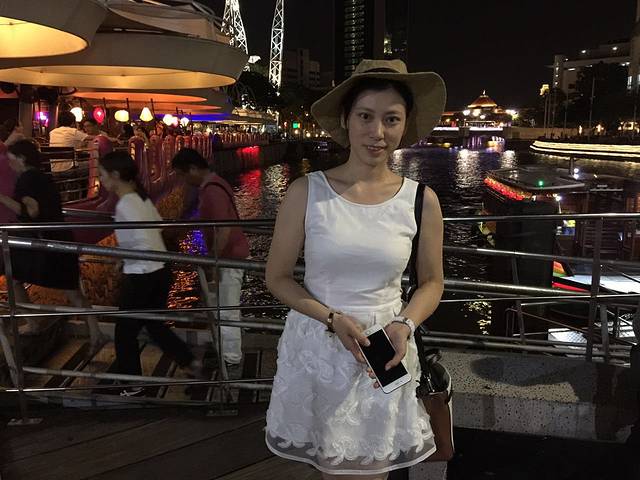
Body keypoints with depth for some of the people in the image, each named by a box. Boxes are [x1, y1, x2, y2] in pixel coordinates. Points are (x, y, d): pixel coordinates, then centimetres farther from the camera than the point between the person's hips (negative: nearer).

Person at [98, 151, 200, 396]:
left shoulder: (125, 204, -20)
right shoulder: (141, 197, 6)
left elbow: (145, 243, -29)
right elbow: (159, 224, 19)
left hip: (141, 276, -8)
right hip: (160, 271, 8)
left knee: (125, 331, 10)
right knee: (154, 323, 23)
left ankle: (132, 385, 23)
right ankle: (190, 361, 26)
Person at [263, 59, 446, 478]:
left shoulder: (421, 200, -5)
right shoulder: (307, 192, -9)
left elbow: (432, 282, 6)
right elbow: (278, 277, -2)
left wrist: (404, 325, -13)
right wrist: (333, 319, -16)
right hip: (317, 349, 0)